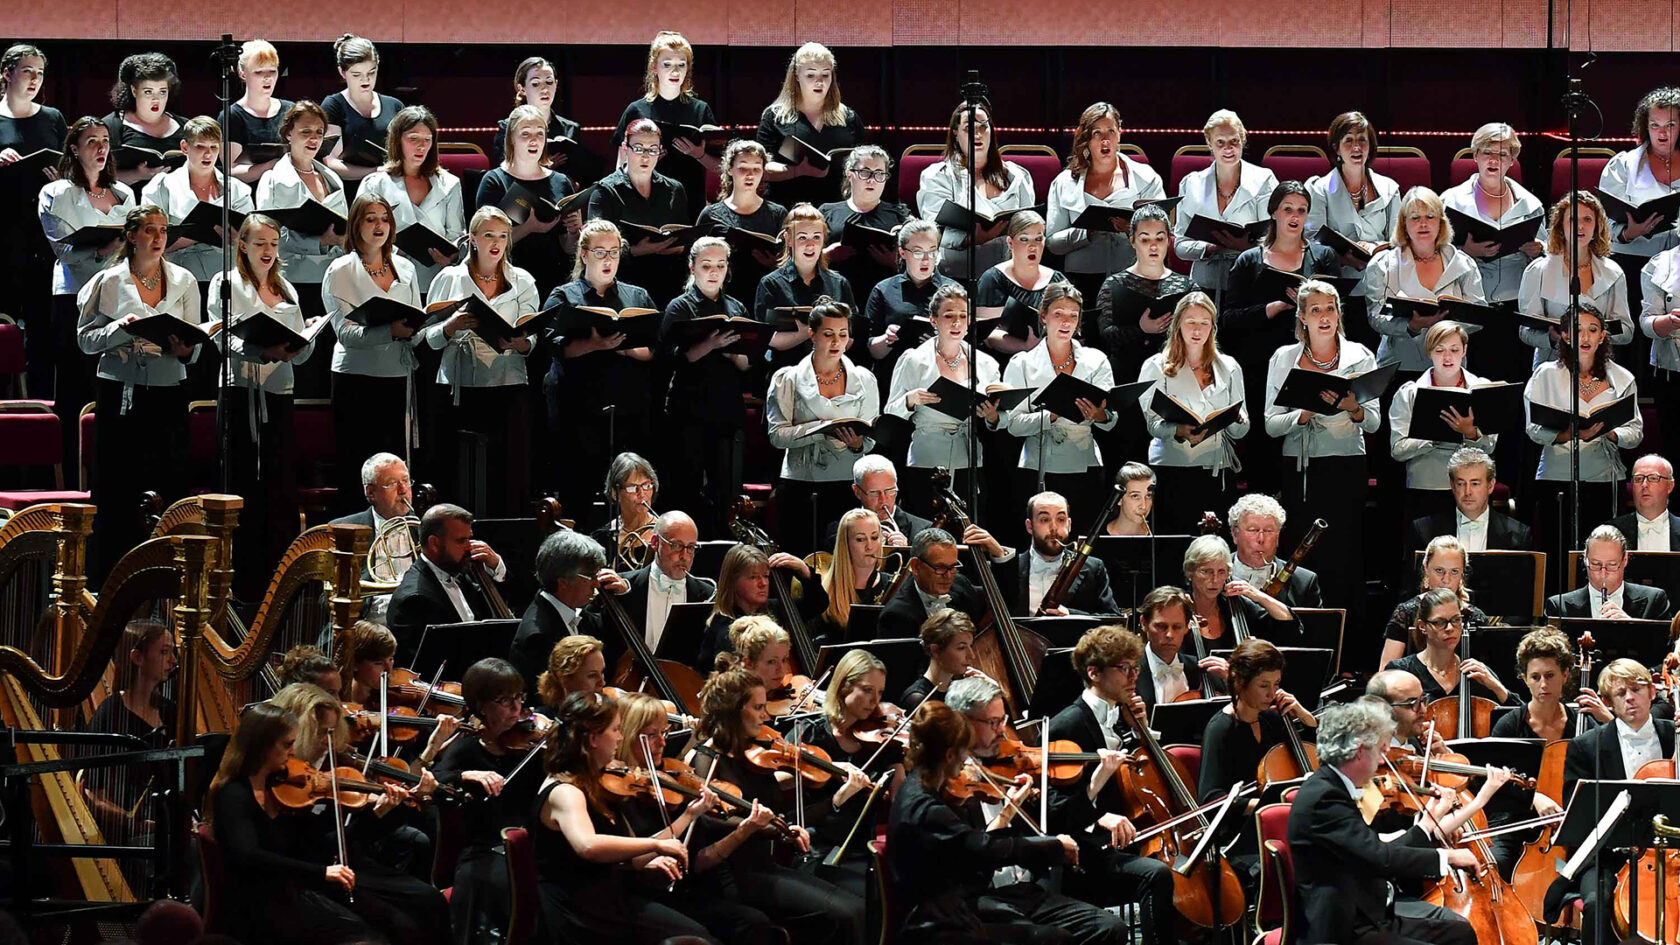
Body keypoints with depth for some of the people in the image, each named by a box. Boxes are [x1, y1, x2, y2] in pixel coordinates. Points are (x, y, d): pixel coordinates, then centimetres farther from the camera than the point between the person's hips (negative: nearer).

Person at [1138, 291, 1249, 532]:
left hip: (1219, 471, 3)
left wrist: (1237, 421, -12)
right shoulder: (1157, 367, 7)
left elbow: (1240, 432, 12)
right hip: (1173, 468, -3)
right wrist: (1179, 432, -24)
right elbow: (1153, 424, -3)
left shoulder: (1229, 367, 16)